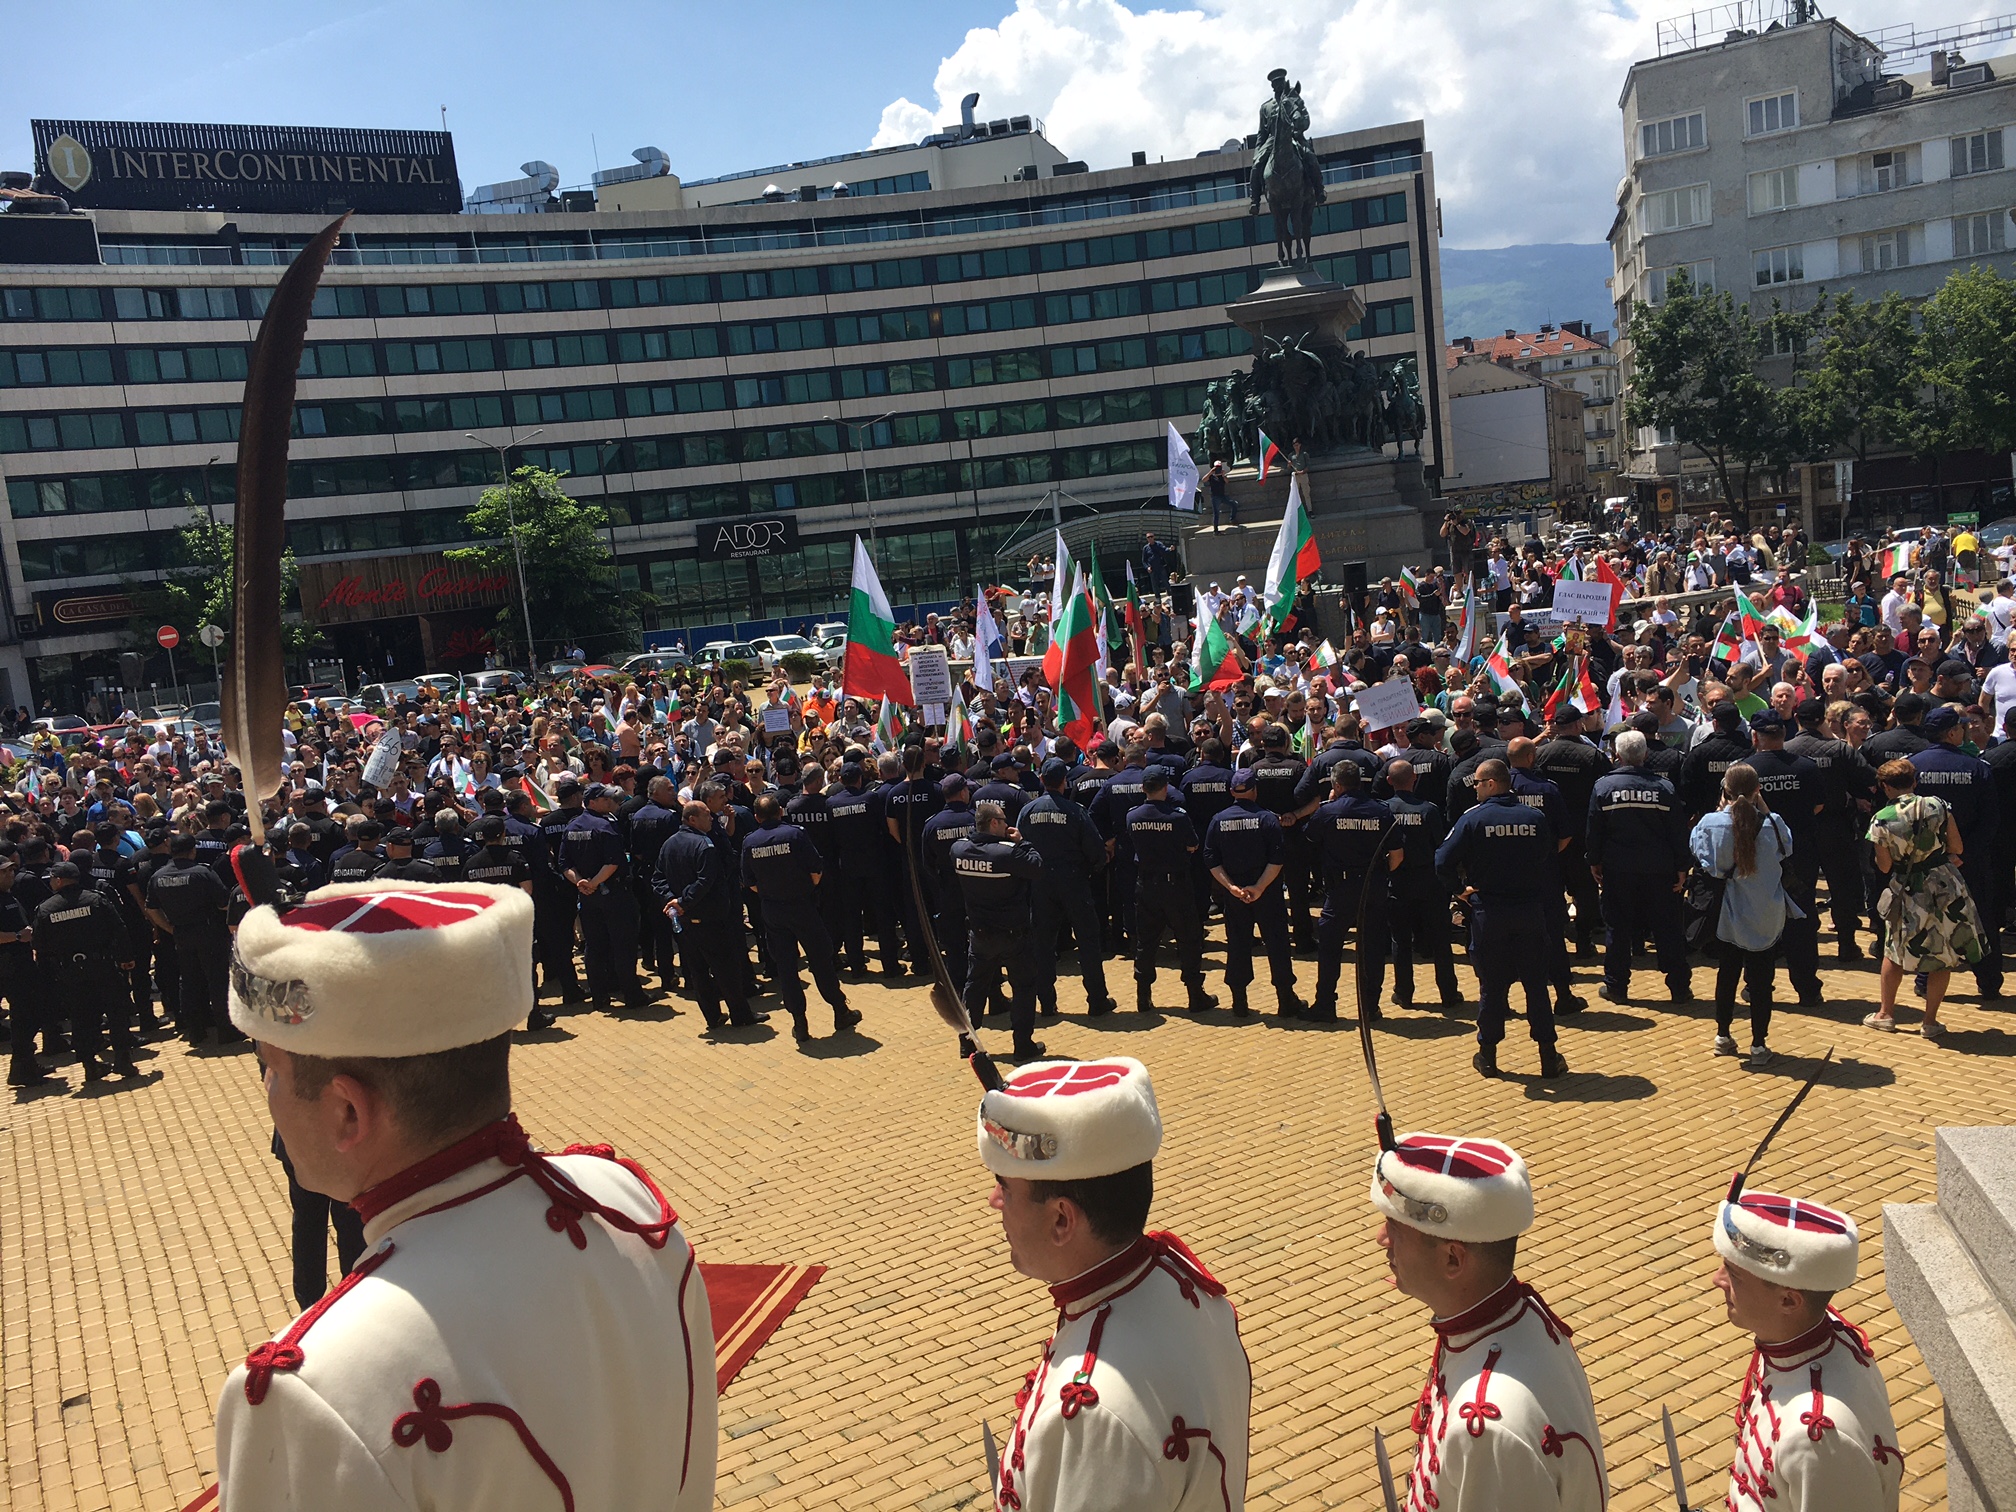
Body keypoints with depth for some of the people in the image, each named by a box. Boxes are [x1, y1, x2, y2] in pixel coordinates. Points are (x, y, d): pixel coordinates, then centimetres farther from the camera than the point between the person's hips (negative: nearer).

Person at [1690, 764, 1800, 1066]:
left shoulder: (1711, 823, -16)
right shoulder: (1772, 823, -14)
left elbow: (1696, 848, 3)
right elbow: (1786, 847, 7)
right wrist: (1765, 810, 3)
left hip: (1728, 916, 1)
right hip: (1766, 917, -1)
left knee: (1727, 974, 16)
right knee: (1760, 979, 7)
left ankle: (1723, 1036, 26)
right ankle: (1759, 1046, 11)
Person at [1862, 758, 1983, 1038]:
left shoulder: (1881, 820, -12)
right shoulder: (1938, 805, -8)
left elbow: (1885, 867, -5)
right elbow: (1957, 848, -1)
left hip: (1906, 893, 0)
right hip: (1945, 886, 1)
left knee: (1894, 952, 18)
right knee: (1943, 956, 11)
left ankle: (1885, 1013, 28)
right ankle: (1930, 1022, 14)